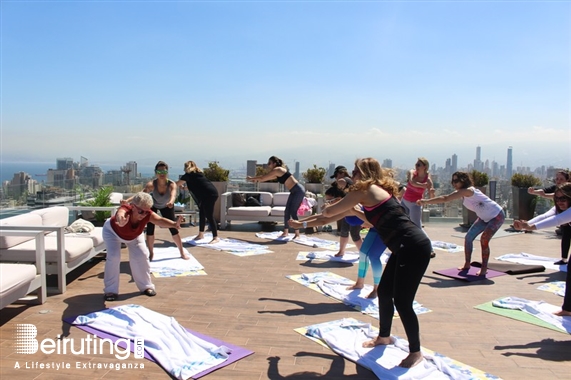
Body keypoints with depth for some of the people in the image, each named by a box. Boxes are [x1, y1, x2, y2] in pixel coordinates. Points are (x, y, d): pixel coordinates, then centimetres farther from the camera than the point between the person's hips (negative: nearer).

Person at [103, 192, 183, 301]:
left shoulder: (147, 214, -37)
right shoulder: (125, 209, -46)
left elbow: (160, 220, -55)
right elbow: (120, 214, -71)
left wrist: (174, 224, -76)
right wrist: (121, 221, -96)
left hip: (134, 235, 3)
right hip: (112, 231, -3)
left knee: (142, 255, -4)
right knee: (113, 256, -19)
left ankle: (146, 286, 15)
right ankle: (110, 290, -2)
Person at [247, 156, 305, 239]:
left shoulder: (277, 170, -13)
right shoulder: (277, 173, 15)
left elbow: (262, 178, -10)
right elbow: (266, 178, 26)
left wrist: (251, 178, 4)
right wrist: (254, 179, 21)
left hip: (298, 191, -10)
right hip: (294, 192, 10)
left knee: (293, 212, -9)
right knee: (287, 212, 9)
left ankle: (297, 234, -3)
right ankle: (285, 232, 16)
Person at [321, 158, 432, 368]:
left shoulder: (364, 190, -8)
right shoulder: (378, 190, 18)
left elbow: (329, 211, -1)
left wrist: (324, 210, 20)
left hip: (414, 247, -10)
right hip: (407, 247, 10)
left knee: (402, 301, -2)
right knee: (384, 292, 18)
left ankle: (415, 352, 15)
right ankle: (384, 336, 37)